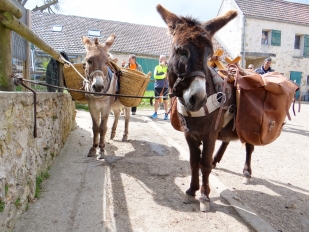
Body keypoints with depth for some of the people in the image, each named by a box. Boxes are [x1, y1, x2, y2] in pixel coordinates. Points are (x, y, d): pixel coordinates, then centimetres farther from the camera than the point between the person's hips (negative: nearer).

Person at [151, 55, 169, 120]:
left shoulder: (168, 67, 3)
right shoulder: (157, 67, 8)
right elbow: (155, 75, -8)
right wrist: (164, 75, -15)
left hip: (165, 86, -2)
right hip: (157, 86, 2)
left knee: (165, 100, 4)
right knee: (156, 99, 8)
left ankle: (166, 114, 10)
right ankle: (155, 113, 18)